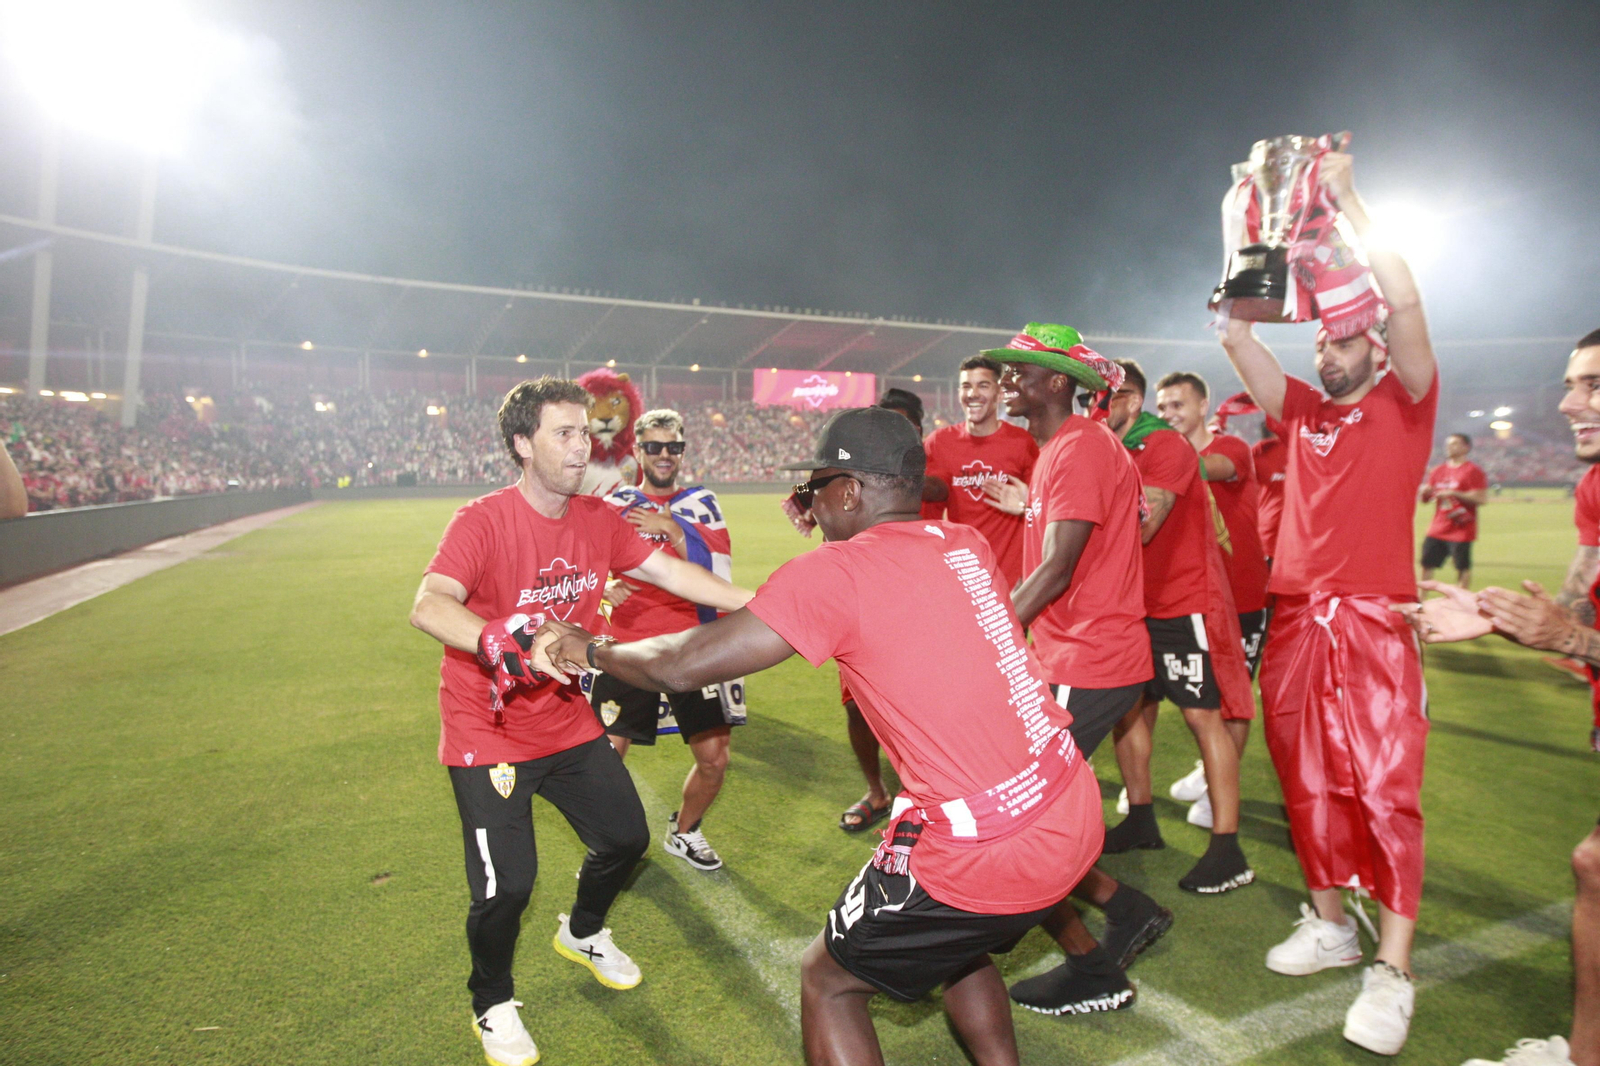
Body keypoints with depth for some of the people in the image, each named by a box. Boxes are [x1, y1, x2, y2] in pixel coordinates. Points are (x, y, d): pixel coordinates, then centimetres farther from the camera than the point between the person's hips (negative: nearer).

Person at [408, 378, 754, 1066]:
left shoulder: (597, 520, -2)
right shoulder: (484, 521, -21)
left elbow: (670, 572, 3)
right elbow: (429, 608, -36)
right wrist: (518, 647, -51)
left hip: (567, 721, 6)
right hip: (487, 731, -6)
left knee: (625, 837, 14)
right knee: (506, 886, -9)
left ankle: (582, 934, 47)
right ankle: (493, 1005, 24)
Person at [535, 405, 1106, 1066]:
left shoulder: (833, 573, -13)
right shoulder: (966, 546, 6)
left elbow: (681, 667, -9)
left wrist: (588, 649, 8)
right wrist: (837, 540, 22)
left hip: (986, 851, -7)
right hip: (1077, 823, 8)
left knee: (827, 981, 16)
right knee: (952, 945, 34)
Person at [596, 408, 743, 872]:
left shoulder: (700, 503, 6)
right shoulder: (615, 502, 7)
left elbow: (720, 574, -9)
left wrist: (674, 531, -20)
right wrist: (601, 585, -9)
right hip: (627, 648, 0)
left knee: (714, 759, 0)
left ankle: (684, 832, 31)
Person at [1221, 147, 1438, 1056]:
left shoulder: (1405, 405, 5)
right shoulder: (1304, 412, 16)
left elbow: (1406, 304, -9)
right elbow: (1237, 335, 11)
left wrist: (1349, 202, -4)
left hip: (1373, 622, -5)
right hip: (1294, 620, 5)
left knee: (1384, 788, -6)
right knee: (1309, 783, 10)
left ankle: (1394, 969, 0)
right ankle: (1329, 922, 23)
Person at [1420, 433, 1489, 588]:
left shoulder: (1473, 471, -6)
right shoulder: (1438, 471, 13)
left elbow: (1481, 498, -14)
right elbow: (1425, 499, 17)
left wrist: (1454, 493, -19)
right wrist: (1425, 492, -6)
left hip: (1461, 530, -6)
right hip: (1437, 529, 6)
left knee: (1463, 568, 0)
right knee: (1426, 565, 6)